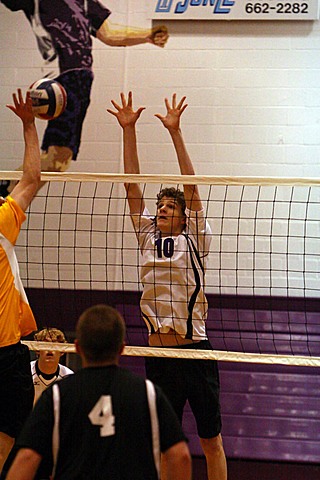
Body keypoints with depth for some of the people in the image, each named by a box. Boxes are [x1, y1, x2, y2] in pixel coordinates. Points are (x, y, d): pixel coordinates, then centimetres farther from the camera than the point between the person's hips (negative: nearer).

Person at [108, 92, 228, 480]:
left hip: (195, 350, -3)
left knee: (211, 441, 5)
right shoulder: (148, 238, 10)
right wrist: (128, 129, 3)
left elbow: (191, 186, -5)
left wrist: (175, 132, -10)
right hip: (158, 353, 4)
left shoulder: (194, 241, 2)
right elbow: (132, 187, 7)